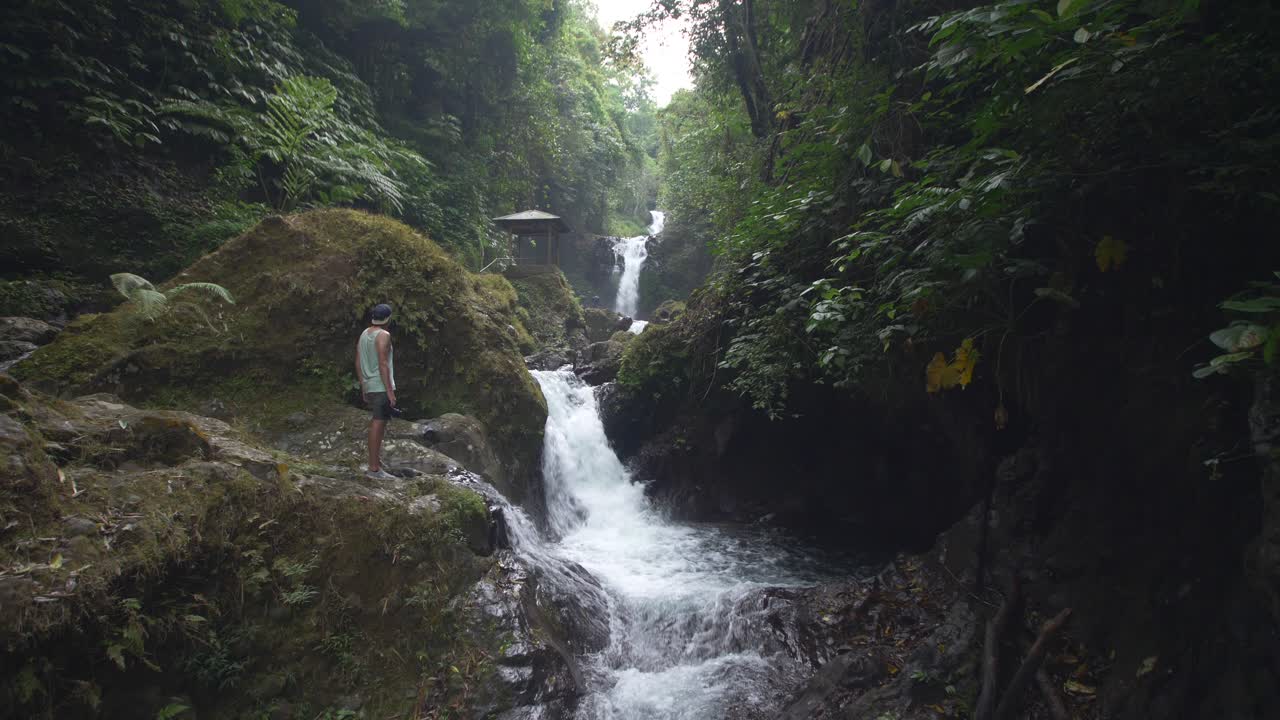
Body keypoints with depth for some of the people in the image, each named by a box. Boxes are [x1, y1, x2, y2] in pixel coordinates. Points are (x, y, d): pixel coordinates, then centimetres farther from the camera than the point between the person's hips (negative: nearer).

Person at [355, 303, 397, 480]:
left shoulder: (364, 334, 14)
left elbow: (358, 363, 16)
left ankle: (376, 464, 23)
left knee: (376, 425, 16)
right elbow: (383, 364, -18)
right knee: (378, 425, -7)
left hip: (368, 387, 9)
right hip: (381, 387, -9)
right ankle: (373, 469, -5)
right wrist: (390, 390, -16)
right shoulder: (383, 335, -11)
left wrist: (363, 386, 22)